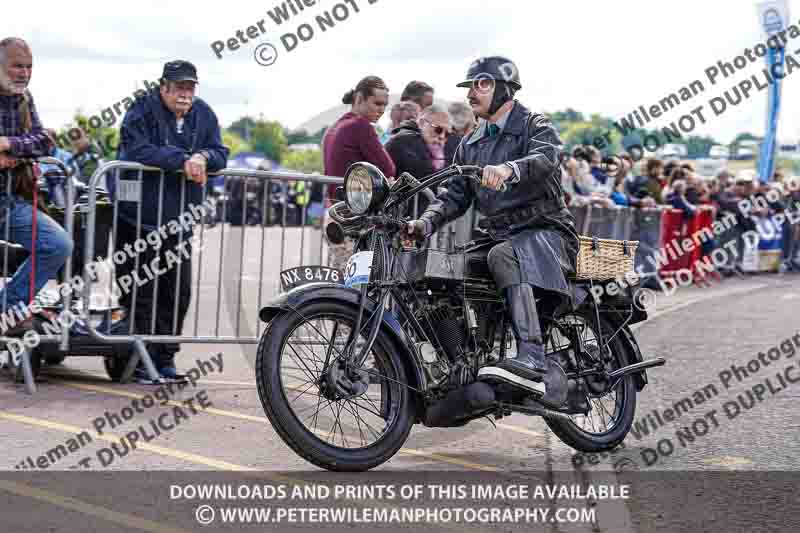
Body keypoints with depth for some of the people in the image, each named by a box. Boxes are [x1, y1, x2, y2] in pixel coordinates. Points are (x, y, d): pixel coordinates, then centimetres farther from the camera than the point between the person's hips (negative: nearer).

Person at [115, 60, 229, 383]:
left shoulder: (203, 115, 9)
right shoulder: (142, 111, -7)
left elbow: (220, 155, 8)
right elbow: (138, 150, -21)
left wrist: (203, 157, -15)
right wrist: (182, 160, -25)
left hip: (179, 221, 5)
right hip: (140, 218, -5)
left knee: (178, 292, 7)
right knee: (142, 293, -3)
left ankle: (165, 358, 18)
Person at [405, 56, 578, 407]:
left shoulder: (536, 126, 0)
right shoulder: (470, 145, 21)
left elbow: (546, 159, -24)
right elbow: (456, 197, 14)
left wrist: (509, 169, -45)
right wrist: (425, 223, -6)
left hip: (545, 231, -7)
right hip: (498, 235, 8)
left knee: (504, 256, -39)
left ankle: (531, 358, -52)